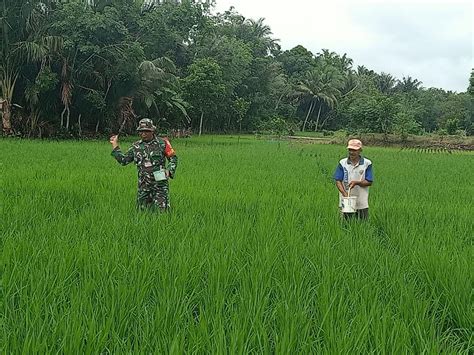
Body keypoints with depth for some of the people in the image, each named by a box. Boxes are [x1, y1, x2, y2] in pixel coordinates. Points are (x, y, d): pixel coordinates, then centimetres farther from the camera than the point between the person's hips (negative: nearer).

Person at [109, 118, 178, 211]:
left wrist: (169, 170, -12)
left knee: (161, 210, -9)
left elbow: (173, 158, 5)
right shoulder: (136, 146, 10)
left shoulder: (162, 143, 0)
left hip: (160, 183, -4)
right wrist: (115, 145, 13)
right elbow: (123, 160, 13)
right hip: (143, 185, 4)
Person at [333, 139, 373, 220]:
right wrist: (345, 194, -16)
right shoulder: (342, 163, 1)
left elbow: (369, 182, -1)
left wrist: (357, 182, -19)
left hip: (362, 204, -1)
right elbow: (338, 181, -1)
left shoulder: (367, 163, -1)